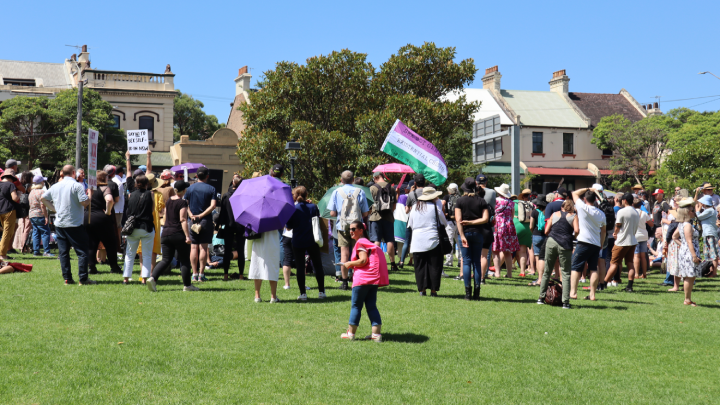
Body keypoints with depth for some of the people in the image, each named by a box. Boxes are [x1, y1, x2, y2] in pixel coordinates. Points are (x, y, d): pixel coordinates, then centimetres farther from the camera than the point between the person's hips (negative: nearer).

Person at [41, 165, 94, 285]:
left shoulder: (55, 186, 9)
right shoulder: (76, 185, -10)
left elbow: (44, 198, 20)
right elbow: (85, 202, -18)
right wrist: (90, 197, 2)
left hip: (59, 224, 6)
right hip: (74, 224, -6)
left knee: (63, 252, 10)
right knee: (82, 252, 0)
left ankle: (67, 278, 9)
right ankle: (83, 279, -4)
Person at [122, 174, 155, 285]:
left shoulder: (131, 195, 3)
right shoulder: (150, 194, -4)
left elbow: (127, 211, 9)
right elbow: (153, 208, 5)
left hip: (133, 228, 3)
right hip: (147, 228, -3)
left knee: (130, 254, 13)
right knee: (147, 254, 4)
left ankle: (126, 278, 12)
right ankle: (144, 278, -2)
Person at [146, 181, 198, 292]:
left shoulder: (169, 200, 10)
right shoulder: (182, 202, -11)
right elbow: (183, 220, -17)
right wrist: (187, 236, -19)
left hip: (166, 233, 6)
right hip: (179, 234, -6)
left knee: (166, 260, 8)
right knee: (184, 261, 6)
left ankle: (153, 278, -11)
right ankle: (187, 285, 12)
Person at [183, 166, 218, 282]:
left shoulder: (190, 188, 5)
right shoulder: (211, 189, -1)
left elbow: (185, 204, -1)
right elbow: (213, 205, -11)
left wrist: (191, 215, -8)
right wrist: (201, 215, -12)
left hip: (192, 221, 2)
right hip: (206, 221, -1)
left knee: (193, 247, 5)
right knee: (203, 247, 1)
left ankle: (194, 274, 5)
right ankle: (201, 274, 0)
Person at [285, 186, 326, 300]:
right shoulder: (313, 207, -2)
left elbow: (288, 227, -3)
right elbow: (318, 222, 11)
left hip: (298, 242, -2)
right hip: (312, 241, 2)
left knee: (300, 267, 4)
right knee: (318, 266, 10)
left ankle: (303, 293, 2)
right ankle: (321, 292, 13)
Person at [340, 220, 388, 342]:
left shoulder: (360, 243, -8)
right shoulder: (367, 242, 20)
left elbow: (363, 260, -18)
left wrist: (350, 264, -4)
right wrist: (352, 264, 18)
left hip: (363, 279, -9)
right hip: (374, 279, 9)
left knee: (356, 305, 2)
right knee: (371, 306, 8)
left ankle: (351, 333, 10)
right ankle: (376, 333, 2)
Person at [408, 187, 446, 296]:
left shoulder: (415, 207, 7)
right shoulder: (435, 207, -4)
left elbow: (410, 225, 14)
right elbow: (444, 223, 7)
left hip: (417, 242, 3)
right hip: (433, 241, -3)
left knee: (420, 266, 7)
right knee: (434, 266, 3)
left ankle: (422, 289, 5)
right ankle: (433, 289, 3)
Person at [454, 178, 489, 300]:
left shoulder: (460, 201, -1)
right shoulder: (481, 201, 2)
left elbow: (458, 219, -9)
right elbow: (485, 219, -8)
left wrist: (462, 236, -11)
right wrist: (472, 222, -3)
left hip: (465, 232, -1)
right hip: (478, 233, 1)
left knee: (466, 261, 2)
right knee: (477, 262, 7)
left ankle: (468, 292, -3)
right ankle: (477, 292, 3)